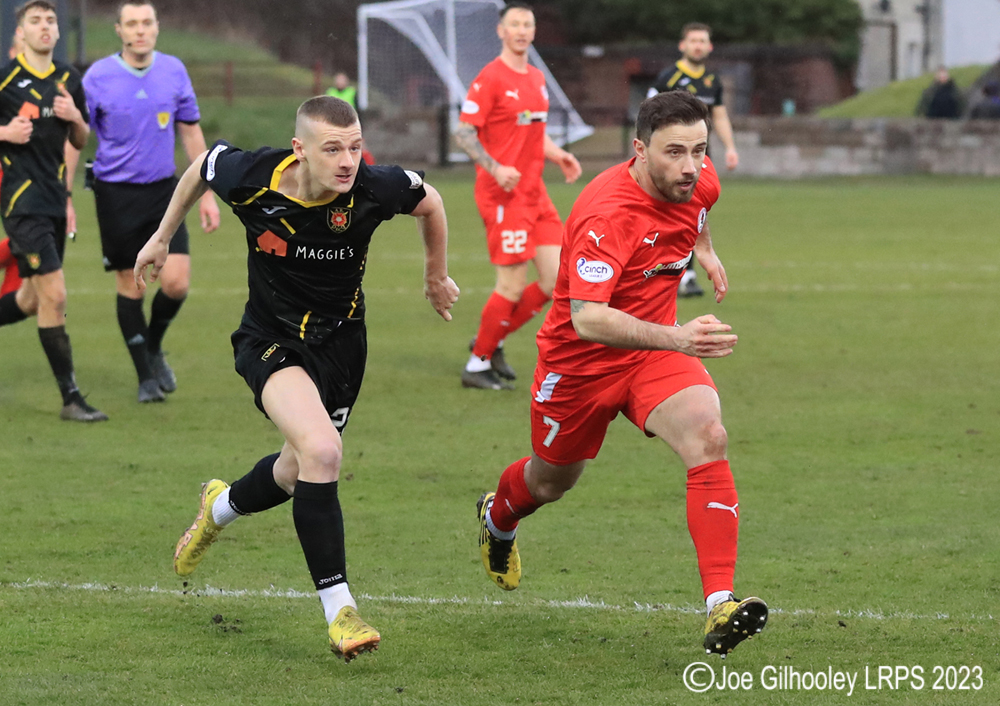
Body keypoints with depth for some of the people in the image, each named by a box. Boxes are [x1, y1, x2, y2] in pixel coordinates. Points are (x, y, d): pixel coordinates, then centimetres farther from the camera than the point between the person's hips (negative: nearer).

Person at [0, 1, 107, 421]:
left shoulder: (68, 80, 10)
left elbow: (80, 142, 18)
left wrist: (76, 119, -3)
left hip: (54, 198, 7)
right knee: (54, 295, -12)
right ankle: (70, 399, -8)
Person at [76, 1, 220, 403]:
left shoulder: (173, 71, 1)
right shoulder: (98, 77, -8)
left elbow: (191, 132, 10)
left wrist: (206, 194, 8)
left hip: (163, 190, 2)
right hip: (116, 194, -2)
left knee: (177, 282, -9)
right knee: (129, 287, 2)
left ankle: (153, 347, 20)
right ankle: (146, 376, 18)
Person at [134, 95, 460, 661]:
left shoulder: (375, 188, -23)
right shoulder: (251, 178, -23)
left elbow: (430, 202, 1)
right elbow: (201, 167, 2)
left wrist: (437, 275, 17)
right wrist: (162, 237, 14)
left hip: (340, 343, 3)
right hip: (272, 342, -3)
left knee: (301, 473, 16)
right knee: (321, 449, -27)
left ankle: (220, 508, 53)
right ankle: (339, 607, -18)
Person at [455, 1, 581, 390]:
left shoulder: (537, 78, 15)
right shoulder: (490, 77, -10)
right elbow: (464, 132, -13)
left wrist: (557, 155, 9)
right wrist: (495, 168, -25)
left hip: (534, 193, 8)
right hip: (503, 195, -8)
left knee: (558, 279, 2)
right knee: (513, 286, -8)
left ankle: (493, 341, 18)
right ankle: (477, 365, 8)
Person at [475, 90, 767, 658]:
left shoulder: (699, 181, -11)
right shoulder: (606, 214, -34)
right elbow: (587, 318, -44)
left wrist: (705, 249, 20)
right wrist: (676, 338, -54)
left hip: (654, 349, 4)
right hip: (581, 357, -4)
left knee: (707, 436, -25)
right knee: (552, 480, 20)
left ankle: (721, 605, -30)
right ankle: (499, 518, 60)